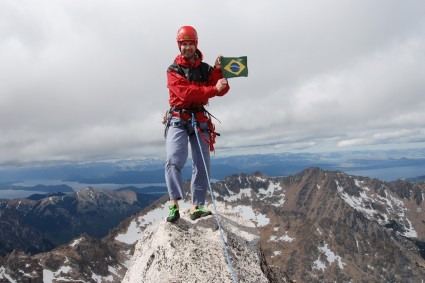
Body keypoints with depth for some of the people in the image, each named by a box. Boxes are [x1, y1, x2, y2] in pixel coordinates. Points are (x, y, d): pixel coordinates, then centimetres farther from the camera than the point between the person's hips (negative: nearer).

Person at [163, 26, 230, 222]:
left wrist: (218, 70, -14)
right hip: (178, 119, -3)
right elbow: (185, 93, -17)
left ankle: (196, 207, 5)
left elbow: (222, 91, 0)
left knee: (202, 165, -1)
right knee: (174, 160, -21)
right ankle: (174, 204, -21)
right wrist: (213, 89, -23)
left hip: (200, 120, 3)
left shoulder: (205, 69, 11)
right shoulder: (173, 70, 1)